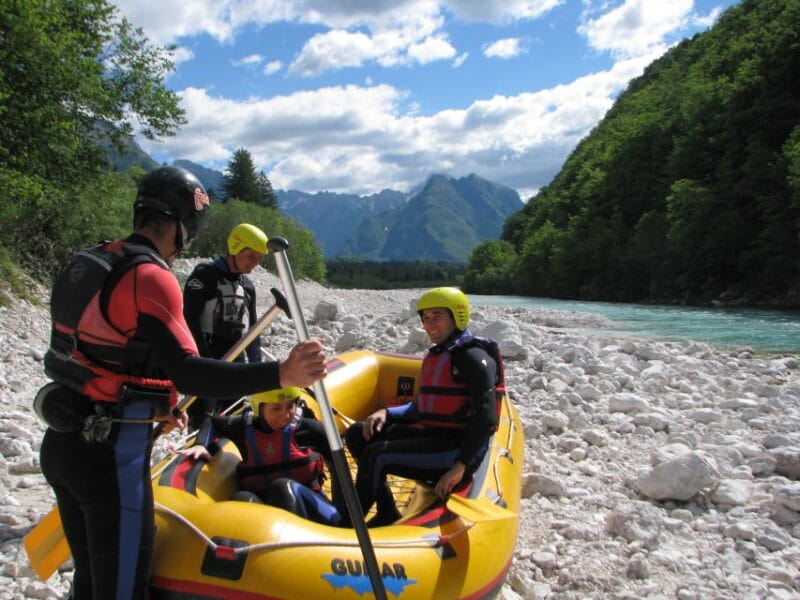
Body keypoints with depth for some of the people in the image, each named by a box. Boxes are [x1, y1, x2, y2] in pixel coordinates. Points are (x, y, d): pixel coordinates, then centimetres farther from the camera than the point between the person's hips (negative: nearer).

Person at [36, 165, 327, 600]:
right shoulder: (150, 278, -18)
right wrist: (279, 375, -31)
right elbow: (186, 372, -26)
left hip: (61, 445, 9)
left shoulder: (85, 265, 10)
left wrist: (152, 407, 23)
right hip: (110, 456, -9)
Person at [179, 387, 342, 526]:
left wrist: (340, 512, -9)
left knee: (283, 488, -35)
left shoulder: (306, 428, -9)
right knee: (243, 499, -31)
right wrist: (201, 445, 2)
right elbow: (211, 421, 22)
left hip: (306, 507, -2)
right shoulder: (244, 426, 0)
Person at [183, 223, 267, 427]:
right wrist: (205, 358, -17)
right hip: (206, 359, -7)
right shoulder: (205, 276, -6)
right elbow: (190, 319, -12)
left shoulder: (248, 286, 14)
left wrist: (255, 363, 11)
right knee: (203, 419, -11)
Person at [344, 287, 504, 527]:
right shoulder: (435, 355, 15)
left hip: (458, 447, -10)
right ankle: (387, 513, 3)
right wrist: (387, 413, 0)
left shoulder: (472, 356, -14)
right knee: (357, 434, 5)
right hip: (430, 436, 10)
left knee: (376, 456, -24)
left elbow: (486, 417, -21)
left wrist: (461, 466, -24)